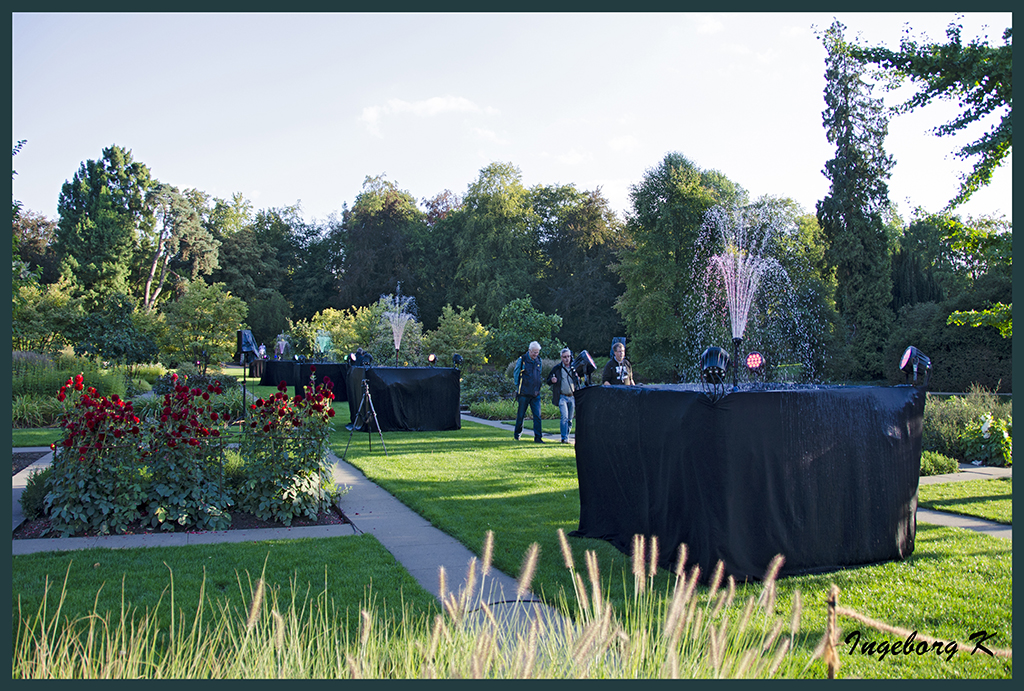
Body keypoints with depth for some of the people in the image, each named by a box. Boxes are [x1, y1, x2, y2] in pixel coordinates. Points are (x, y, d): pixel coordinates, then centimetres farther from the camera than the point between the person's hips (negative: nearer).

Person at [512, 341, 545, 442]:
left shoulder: (538, 360, 9)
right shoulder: (522, 359, -5)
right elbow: (515, 373, 2)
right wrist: (518, 386, 2)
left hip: (536, 394, 4)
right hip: (524, 393, -3)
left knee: (537, 415, -4)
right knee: (521, 415, 6)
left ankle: (538, 437, -1)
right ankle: (517, 434, 25)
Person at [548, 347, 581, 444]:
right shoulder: (557, 368, 2)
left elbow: (578, 381, 22)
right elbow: (548, 380, 9)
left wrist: (578, 379, -3)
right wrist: (552, 380, -15)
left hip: (572, 397, 3)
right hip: (562, 397, -3)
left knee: (570, 419, 7)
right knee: (564, 417, -16)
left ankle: (566, 436, 19)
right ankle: (564, 438, -11)